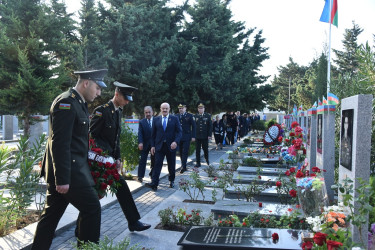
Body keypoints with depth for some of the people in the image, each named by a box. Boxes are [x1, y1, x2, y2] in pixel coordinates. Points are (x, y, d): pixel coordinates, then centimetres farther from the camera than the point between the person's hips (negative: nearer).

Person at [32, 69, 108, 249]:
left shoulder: (78, 103, 15)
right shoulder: (66, 103, -16)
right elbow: (59, 143, -22)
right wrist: (62, 179, -23)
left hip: (71, 168, 10)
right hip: (68, 172, -10)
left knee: (51, 214, 15)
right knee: (92, 208, -3)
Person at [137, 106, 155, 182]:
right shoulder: (142, 122, -1)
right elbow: (140, 133, -9)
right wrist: (140, 142, -24)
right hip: (145, 144, -1)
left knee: (154, 160, 9)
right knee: (142, 161, 1)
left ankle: (152, 175, 25)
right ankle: (140, 176, 6)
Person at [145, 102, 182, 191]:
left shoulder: (174, 119, 2)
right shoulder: (156, 120, 7)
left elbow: (179, 131, -3)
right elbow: (153, 134, 9)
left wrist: (176, 142, -18)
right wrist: (152, 145, 3)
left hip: (171, 146, 0)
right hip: (159, 146, 0)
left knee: (171, 166, 11)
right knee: (157, 164, -7)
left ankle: (171, 181, 29)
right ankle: (154, 184, -10)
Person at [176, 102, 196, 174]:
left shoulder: (190, 116, -1)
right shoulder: (176, 116, 7)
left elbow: (193, 126, 0)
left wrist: (193, 136, -6)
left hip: (186, 137, -3)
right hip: (179, 137, 3)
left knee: (185, 152, -7)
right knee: (181, 152, 8)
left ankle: (183, 167, -7)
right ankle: (183, 166, 18)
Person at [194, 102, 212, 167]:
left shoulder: (208, 116, 1)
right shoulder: (195, 116, 2)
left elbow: (210, 126, 1)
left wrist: (210, 135, -6)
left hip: (205, 136, 0)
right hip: (197, 136, 1)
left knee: (205, 149, 10)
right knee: (197, 150, 3)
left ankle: (207, 159, 36)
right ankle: (198, 163, 12)